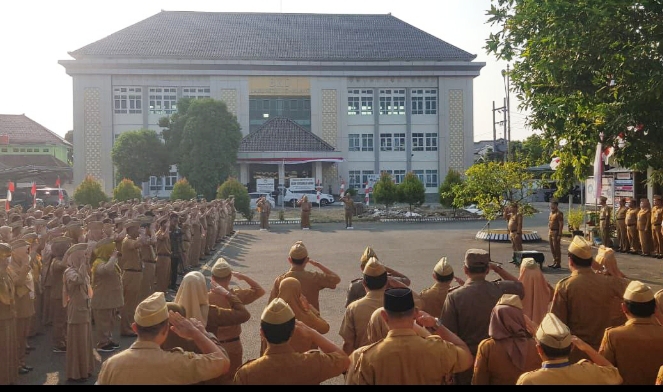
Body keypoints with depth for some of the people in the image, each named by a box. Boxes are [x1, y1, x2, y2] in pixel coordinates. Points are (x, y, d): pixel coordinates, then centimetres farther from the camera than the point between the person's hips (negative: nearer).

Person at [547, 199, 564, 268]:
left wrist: (559, 235, -22)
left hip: (556, 232, -9)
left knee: (557, 248, -5)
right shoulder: (551, 213, 16)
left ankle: (558, 263, 0)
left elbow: (561, 225, -17)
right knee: (552, 248, 13)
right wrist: (549, 233, 16)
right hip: (550, 232, 9)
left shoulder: (559, 213, -12)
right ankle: (554, 262, 22)